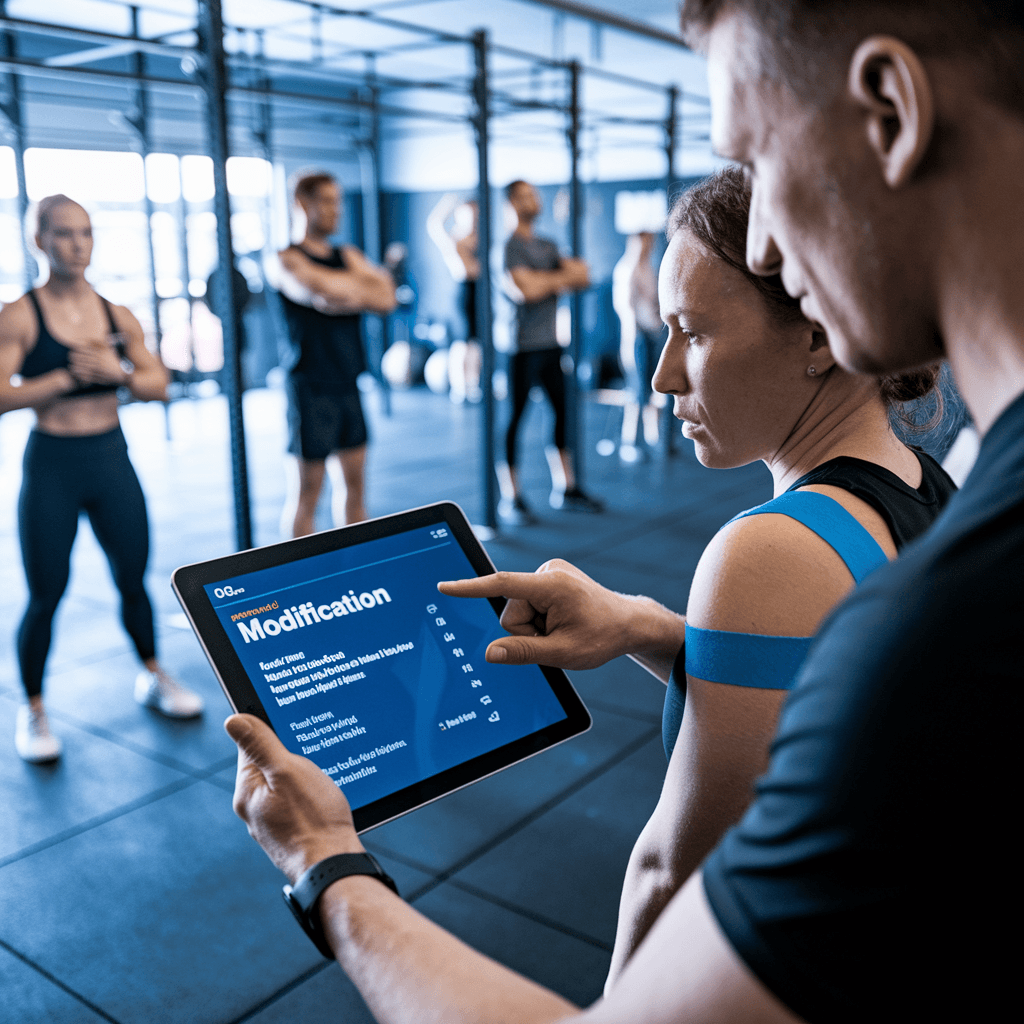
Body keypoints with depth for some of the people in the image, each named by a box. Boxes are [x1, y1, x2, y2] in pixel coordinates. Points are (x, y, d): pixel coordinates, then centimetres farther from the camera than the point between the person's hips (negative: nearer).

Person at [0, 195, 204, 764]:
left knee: (134, 579, 14)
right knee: (46, 596, 4)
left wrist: (119, 371, -15)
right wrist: (69, 376, -19)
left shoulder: (118, 317, 4)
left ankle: (154, 679, 34)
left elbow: (159, 385, 3)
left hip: (112, 459, 4)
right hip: (52, 465, -3)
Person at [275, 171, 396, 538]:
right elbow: (321, 295, -22)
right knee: (306, 493, 0)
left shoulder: (348, 256, 14)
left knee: (354, 485, 13)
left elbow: (386, 299, 0)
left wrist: (342, 289, -13)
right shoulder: (288, 259, -5)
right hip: (311, 387, -7)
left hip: (348, 385, 7)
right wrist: (361, 285, -4)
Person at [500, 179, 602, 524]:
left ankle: (565, 487, 19)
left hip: (550, 343, 7)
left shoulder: (547, 246, 17)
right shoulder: (511, 246, -6)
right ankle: (510, 498, 2)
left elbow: (583, 276, 10)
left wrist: (548, 281, -7)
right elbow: (528, 289, -19)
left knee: (562, 411, 8)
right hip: (523, 347, -7)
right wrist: (563, 276, -2)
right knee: (516, 416, -4)